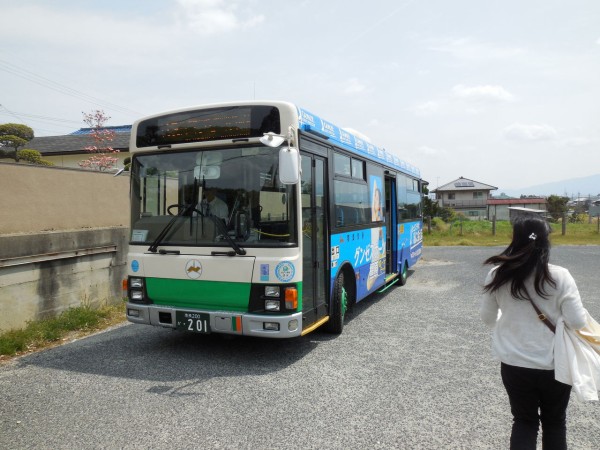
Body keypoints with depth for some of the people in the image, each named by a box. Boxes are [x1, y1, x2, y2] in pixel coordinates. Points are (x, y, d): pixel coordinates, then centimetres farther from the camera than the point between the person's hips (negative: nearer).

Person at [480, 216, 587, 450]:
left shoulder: (498, 275, -10)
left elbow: (487, 317, 1)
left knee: (524, 421, 19)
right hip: (555, 365, -1)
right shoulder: (560, 276, -17)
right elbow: (577, 322, -13)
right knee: (554, 422, 22)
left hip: (514, 364, 1)